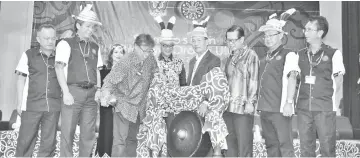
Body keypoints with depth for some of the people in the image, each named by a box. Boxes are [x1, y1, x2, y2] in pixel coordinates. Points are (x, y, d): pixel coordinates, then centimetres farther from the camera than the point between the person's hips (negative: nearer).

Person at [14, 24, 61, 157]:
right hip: (32, 105, -1)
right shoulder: (28, 55, 4)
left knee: (49, 143, 6)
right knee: (25, 141, 2)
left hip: (53, 106, 2)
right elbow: (21, 80, 6)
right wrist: (20, 103, 2)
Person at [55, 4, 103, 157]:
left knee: (88, 134, 7)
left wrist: (98, 89, 3)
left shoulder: (95, 47, 16)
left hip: (91, 93, 5)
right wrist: (66, 92, -13)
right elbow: (59, 68, -6)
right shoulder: (66, 44, 1)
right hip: (73, 91, -4)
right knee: (68, 133, 0)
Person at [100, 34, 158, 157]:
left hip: (139, 107, 6)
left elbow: (154, 73, 14)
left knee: (132, 140, 16)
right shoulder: (126, 62, -20)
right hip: (124, 105, -5)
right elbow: (109, 81, -21)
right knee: (120, 141, -10)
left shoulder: (151, 59, -5)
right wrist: (106, 96, -36)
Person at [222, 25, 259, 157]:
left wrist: (250, 102, -16)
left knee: (244, 146, -2)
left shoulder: (251, 56, -3)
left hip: (243, 108, -6)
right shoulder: (229, 59, 18)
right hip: (228, 108, 7)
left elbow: (254, 81, -10)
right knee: (230, 145, 11)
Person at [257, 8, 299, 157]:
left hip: (280, 109, -7)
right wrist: (259, 104, 14)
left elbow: (292, 77, -13)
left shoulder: (288, 54, -3)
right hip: (264, 109, 7)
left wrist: (289, 103, -23)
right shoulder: (265, 58, 17)